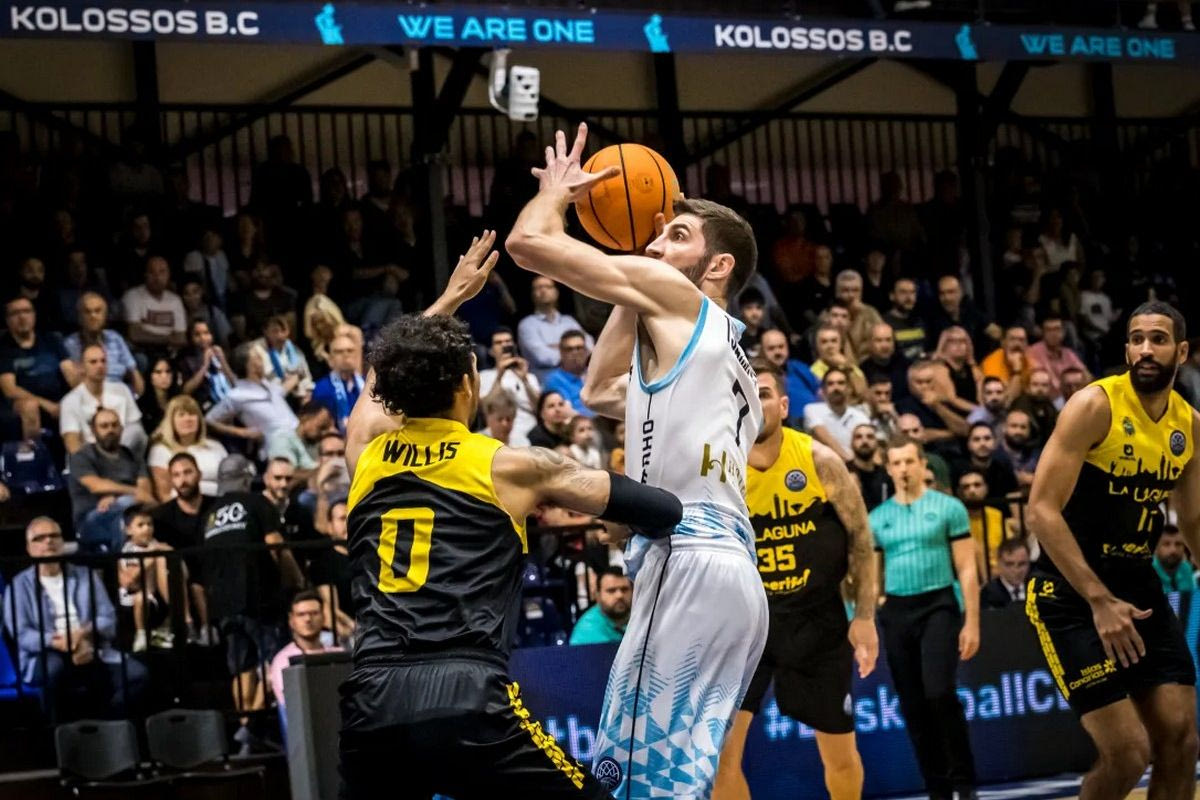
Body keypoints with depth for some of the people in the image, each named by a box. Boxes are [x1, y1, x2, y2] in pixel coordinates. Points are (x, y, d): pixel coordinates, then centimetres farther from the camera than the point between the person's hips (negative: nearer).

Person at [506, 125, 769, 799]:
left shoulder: (674, 295, 3)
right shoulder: (699, 344, 29)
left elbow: (530, 242, -2)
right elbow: (601, 391, 44)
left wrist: (558, 189, 20)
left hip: (691, 562, -10)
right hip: (728, 569, 10)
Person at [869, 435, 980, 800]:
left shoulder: (948, 508, 0)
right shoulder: (877, 518, 11)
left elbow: (966, 569, -1)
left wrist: (971, 622, -8)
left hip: (938, 606, -4)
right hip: (896, 613, 4)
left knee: (940, 693, -19)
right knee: (912, 706, 3)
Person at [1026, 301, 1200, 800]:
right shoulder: (1095, 406, -15)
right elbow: (1042, 511, -20)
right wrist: (1100, 601, -26)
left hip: (1139, 587, 7)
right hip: (1072, 594, -7)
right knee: (1128, 752, -12)